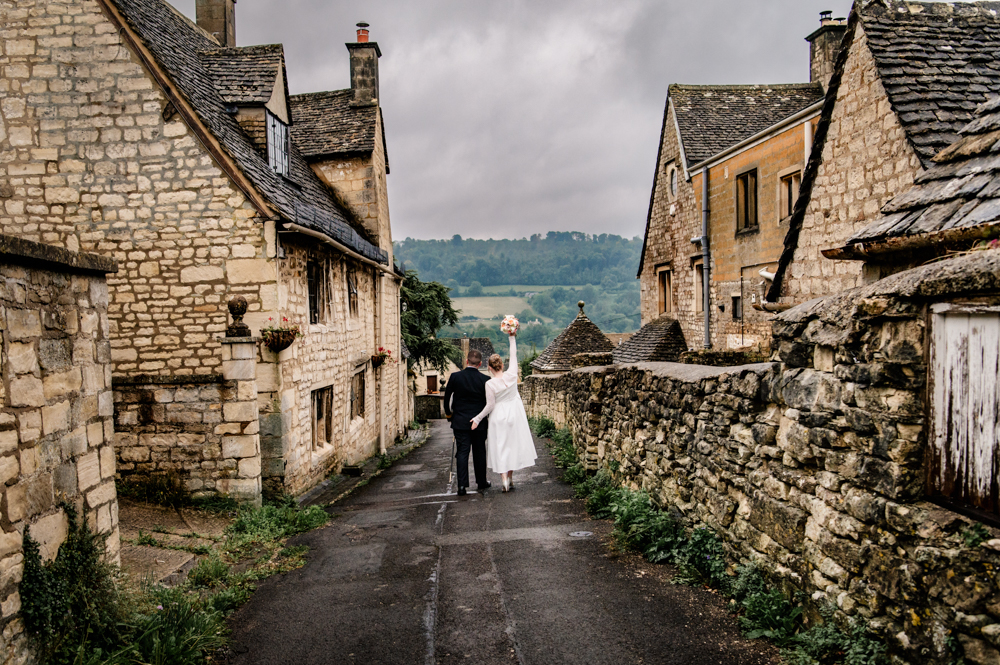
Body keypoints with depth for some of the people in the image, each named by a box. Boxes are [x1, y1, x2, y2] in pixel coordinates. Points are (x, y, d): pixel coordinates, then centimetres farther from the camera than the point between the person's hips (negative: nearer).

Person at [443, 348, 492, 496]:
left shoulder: (455, 377, -8)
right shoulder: (485, 379, -8)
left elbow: (447, 396, 2)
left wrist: (448, 412, 18)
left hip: (460, 422, 0)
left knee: (462, 453, 2)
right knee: (479, 453, 12)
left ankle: (462, 485, -6)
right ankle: (481, 483, 23)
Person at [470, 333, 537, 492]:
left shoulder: (490, 384, -18)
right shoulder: (512, 375, -12)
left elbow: (490, 406, -13)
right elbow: (513, 355, 0)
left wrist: (478, 419, -2)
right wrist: (512, 337, 7)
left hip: (498, 417, -4)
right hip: (514, 415, 4)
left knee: (500, 447, 4)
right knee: (512, 445, 14)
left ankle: (504, 479, -5)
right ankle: (510, 478, 21)